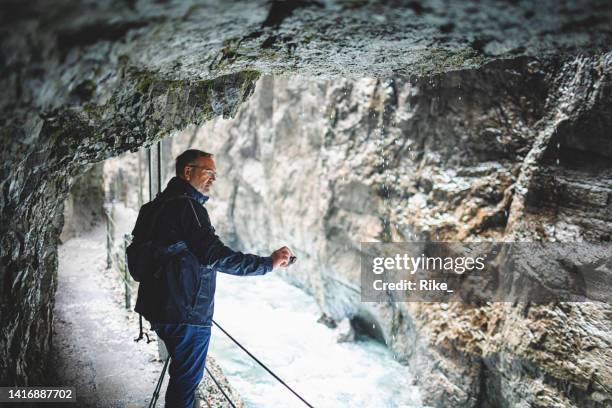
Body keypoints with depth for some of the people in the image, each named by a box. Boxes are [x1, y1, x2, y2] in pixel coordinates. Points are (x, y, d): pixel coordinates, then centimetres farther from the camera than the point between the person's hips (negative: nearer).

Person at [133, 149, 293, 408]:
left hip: (161, 307, 10)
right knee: (187, 378, 4)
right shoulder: (187, 205, -18)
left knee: (182, 371, 23)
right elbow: (215, 255, -26)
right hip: (187, 315, -10)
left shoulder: (159, 204, 13)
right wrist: (268, 263, -22)